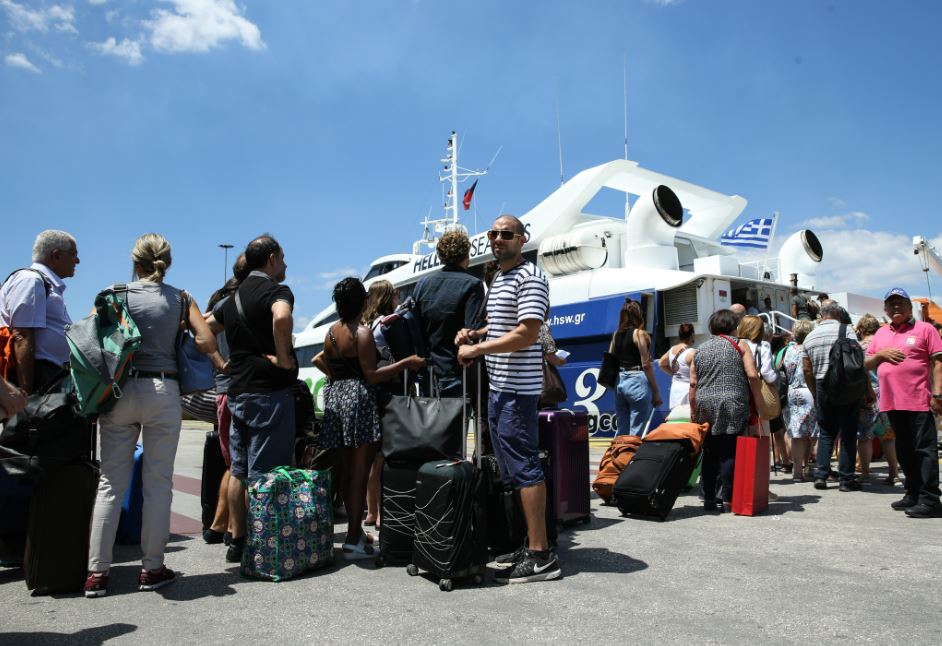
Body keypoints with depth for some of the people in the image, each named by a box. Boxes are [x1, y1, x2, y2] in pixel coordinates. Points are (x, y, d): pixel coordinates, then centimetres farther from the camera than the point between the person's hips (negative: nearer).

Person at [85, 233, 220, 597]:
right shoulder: (180, 298, 4)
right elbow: (207, 343, -4)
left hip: (120, 390, 1)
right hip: (163, 390, -1)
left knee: (111, 482, 8)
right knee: (158, 482, 6)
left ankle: (96, 572, 10)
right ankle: (152, 569, 11)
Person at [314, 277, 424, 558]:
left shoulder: (332, 331, 11)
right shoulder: (362, 332, -11)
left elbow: (322, 360, 16)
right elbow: (371, 375, -15)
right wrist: (407, 363, -15)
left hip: (336, 398, 8)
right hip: (359, 399, -8)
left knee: (348, 470, 15)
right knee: (360, 472, -4)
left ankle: (355, 529, 27)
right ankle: (353, 541, -2)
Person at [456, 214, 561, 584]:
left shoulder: (529, 276, -10)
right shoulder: (498, 279, 19)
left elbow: (527, 334, -20)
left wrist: (475, 350, -16)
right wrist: (475, 334, 12)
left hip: (517, 388, -10)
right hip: (498, 386, 10)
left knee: (524, 467, -8)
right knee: (513, 469, 14)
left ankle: (540, 556, -1)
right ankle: (530, 543, 24)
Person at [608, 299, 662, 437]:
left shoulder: (616, 334, 11)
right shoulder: (639, 333, -7)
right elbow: (646, 365, -9)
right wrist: (656, 392, -6)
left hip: (619, 382, 6)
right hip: (637, 381, -6)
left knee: (621, 431, 12)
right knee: (637, 432, -3)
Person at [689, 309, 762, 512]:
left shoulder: (700, 349, 14)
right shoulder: (739, 345, 4)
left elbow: (693, 383, 10)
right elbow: (752, 375, -6)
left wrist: (693, 411, 15)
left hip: (706, 407, 4)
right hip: (733, 406, -3)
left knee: (709, 454, 9)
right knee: (730, 453, -1)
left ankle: (709, 499, 13)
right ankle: (727, 500, 0)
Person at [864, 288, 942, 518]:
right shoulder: (881, 333, 16)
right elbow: (867, 364, 18)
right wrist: (881, 353, -2)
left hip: (918, 401, -6)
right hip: (891, 402, 6)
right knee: (904, 451, 13)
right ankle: (913, 494, 24)